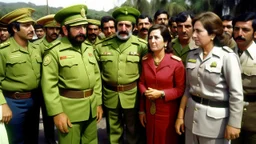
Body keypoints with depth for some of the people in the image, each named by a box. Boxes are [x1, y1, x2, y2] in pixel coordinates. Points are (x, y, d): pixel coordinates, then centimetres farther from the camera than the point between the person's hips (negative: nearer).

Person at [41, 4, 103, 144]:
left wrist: (98, 103, 8)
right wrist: (57, 112, -16)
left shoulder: (89, 48, 7)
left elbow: (96, 76, 10)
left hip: (91, 107, 6)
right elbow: (49, 85, -14)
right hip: (69, 109, -5)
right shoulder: (55, 51, -11)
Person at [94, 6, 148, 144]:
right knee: (113, 129, 18)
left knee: (133, 128, 16)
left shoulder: (141, 45, -6)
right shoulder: (101, 46, 0)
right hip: (110, 95, 2)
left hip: (131, 95, -1)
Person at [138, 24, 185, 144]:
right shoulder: (145, 60, 1)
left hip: (168, 111, -4)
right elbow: (141, 82, 8)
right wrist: (143, 101, 2)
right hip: (150, 110, 4)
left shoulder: (176, 62, -14)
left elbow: (181, 89, -9)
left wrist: (161, 94, -21)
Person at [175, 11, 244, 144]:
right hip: (192, 115, 5)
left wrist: (233, 124, -11)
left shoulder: (227, 56, -13)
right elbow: (188, 88, 8)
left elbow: (236, 94, -12)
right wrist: (180, 116, 8)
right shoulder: (192, 55, 2)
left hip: (215, 118, -5)